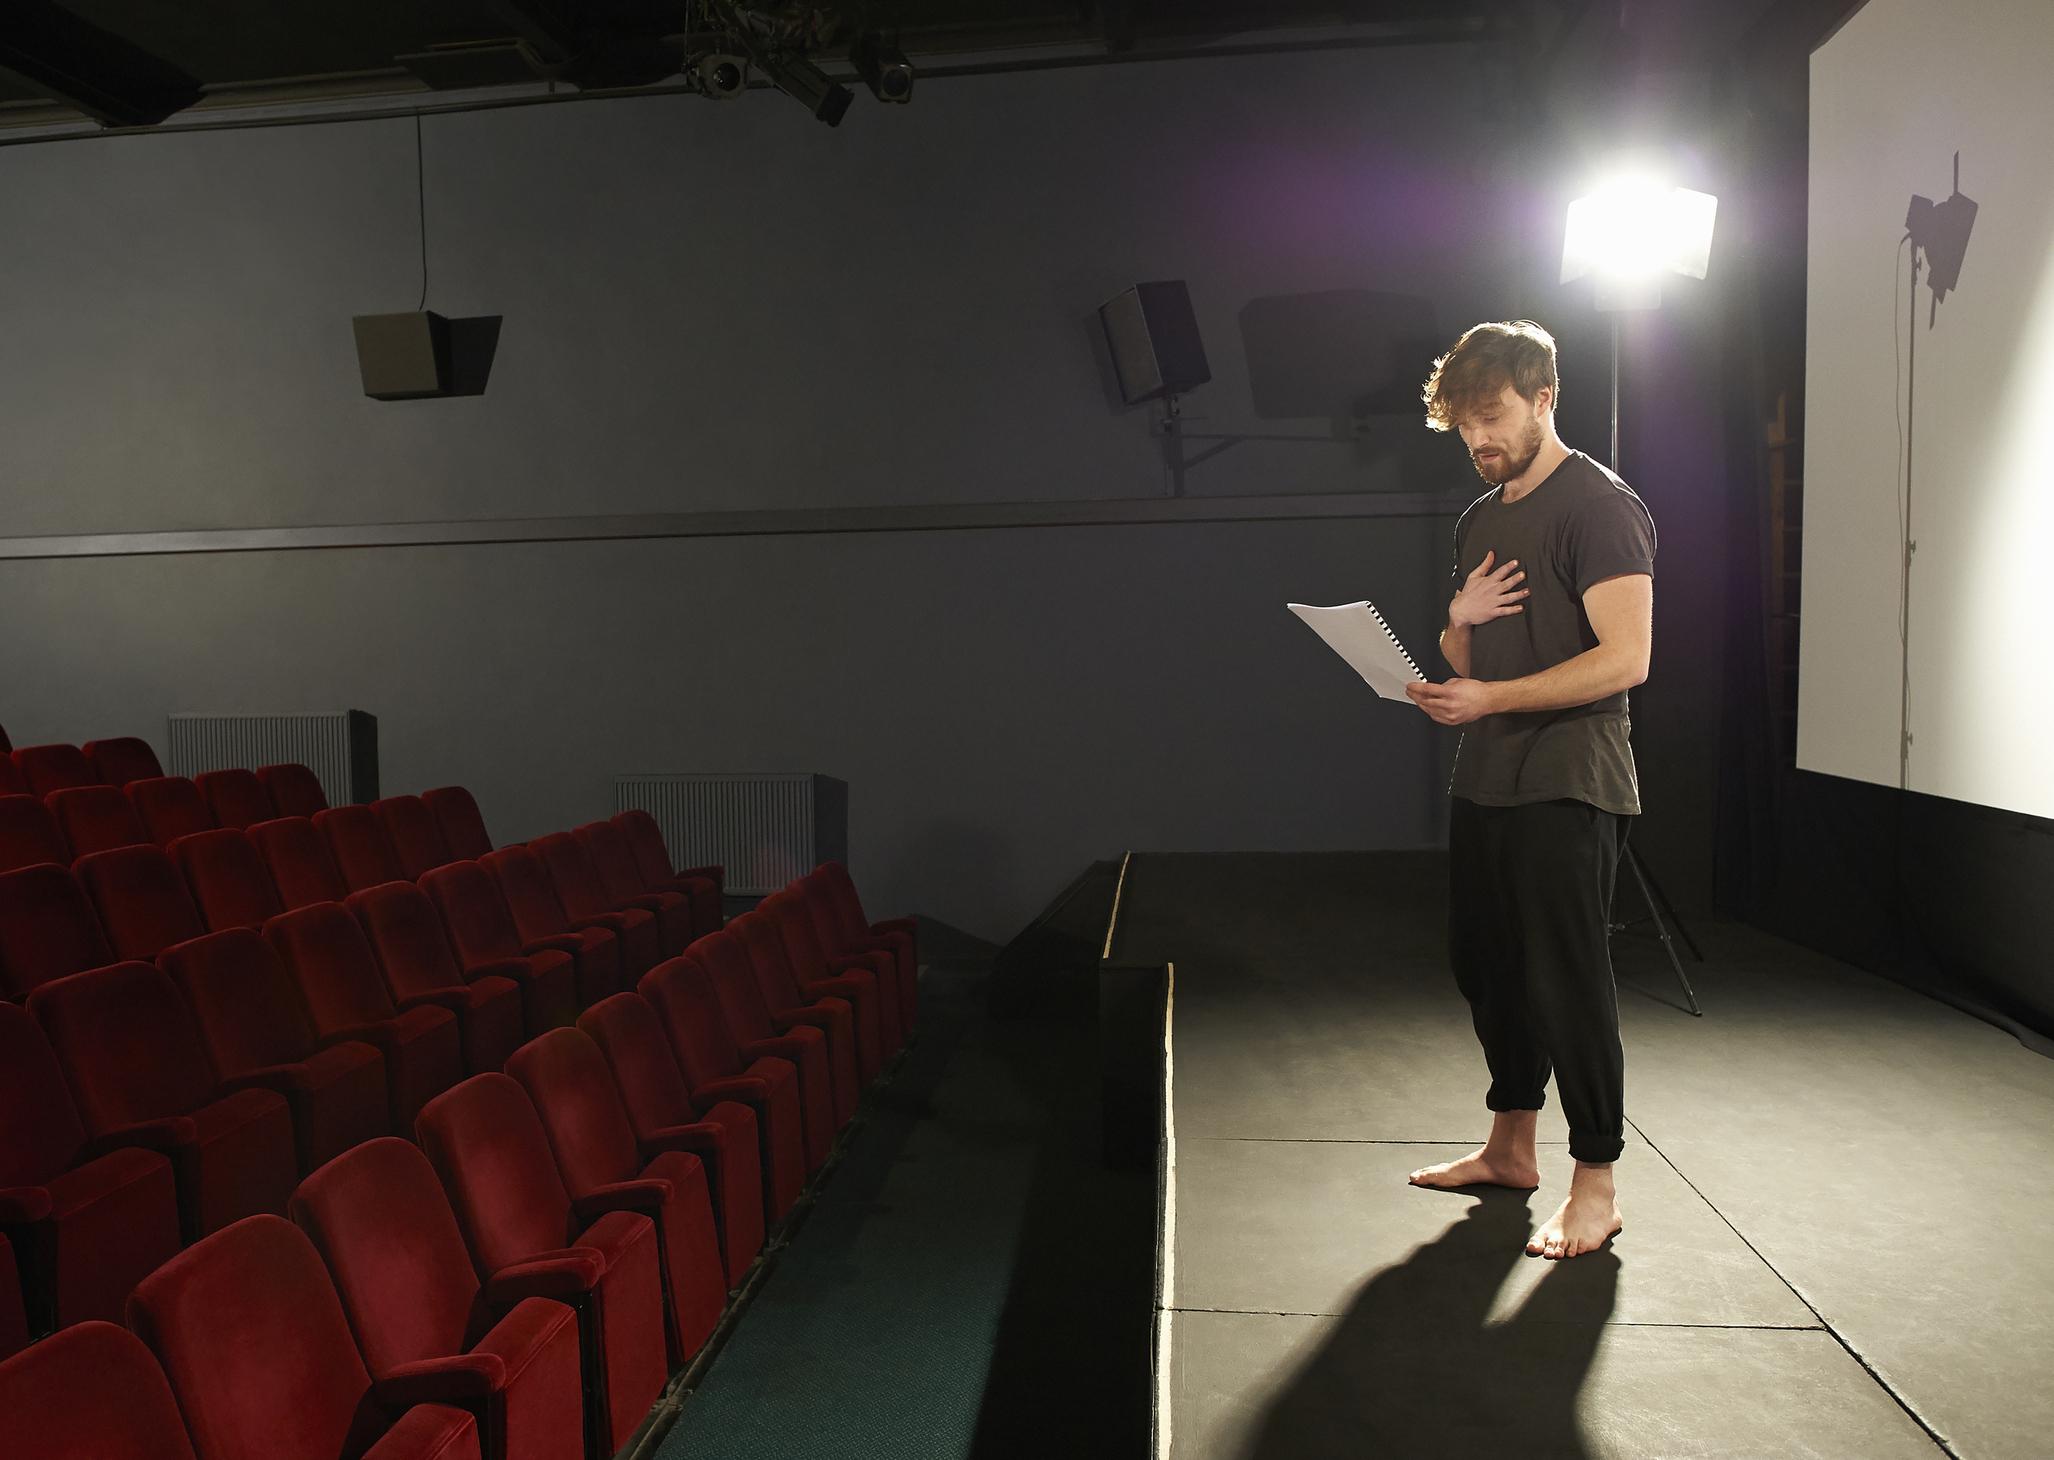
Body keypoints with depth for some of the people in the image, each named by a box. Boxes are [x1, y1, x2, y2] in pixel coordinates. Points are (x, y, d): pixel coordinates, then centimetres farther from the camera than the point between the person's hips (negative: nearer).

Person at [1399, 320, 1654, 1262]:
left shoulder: (1600, 506, -9)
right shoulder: (1480, 520, 17)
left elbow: (1623, 658, -18)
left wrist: (1492, 698, -24)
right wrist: (1459, 619, -1)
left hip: (1567, 786, -8)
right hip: (1484, 781, 8)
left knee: (1566, 977, -4)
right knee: (1485, 964, 14)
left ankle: (1596, 1182, 9)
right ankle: (1510, 1147, 29)